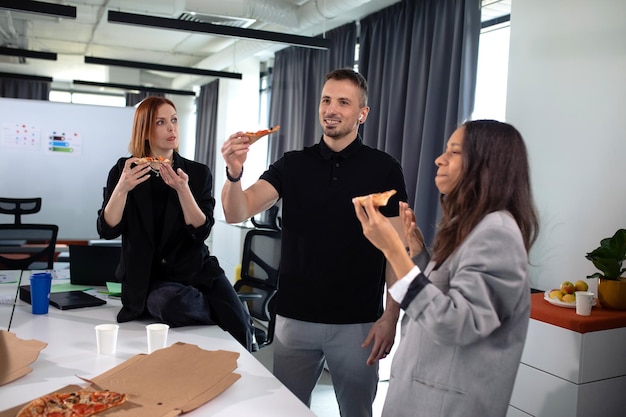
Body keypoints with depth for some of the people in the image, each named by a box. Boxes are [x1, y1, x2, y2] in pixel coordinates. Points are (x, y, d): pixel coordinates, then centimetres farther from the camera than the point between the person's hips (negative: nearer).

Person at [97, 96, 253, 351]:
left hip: (196, 270, 1)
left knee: (238, 329, -20)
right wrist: (122, 188, -23)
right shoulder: (125, 170, 0)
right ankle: (215, 311, -3)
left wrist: (183, 190, -23)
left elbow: (202, 231, -9)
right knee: (173, 304, -34)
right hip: (148, 277, -1)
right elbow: (107, 230, -8)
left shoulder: (198, 173, 1)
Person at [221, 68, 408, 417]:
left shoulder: (384, 169, -3)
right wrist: (235, 173, -30)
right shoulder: (292, 165, 2)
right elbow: (238, 213, -9)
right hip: (295, 317, 2)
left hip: (358, 322, -2)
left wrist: (391, 316, -11)